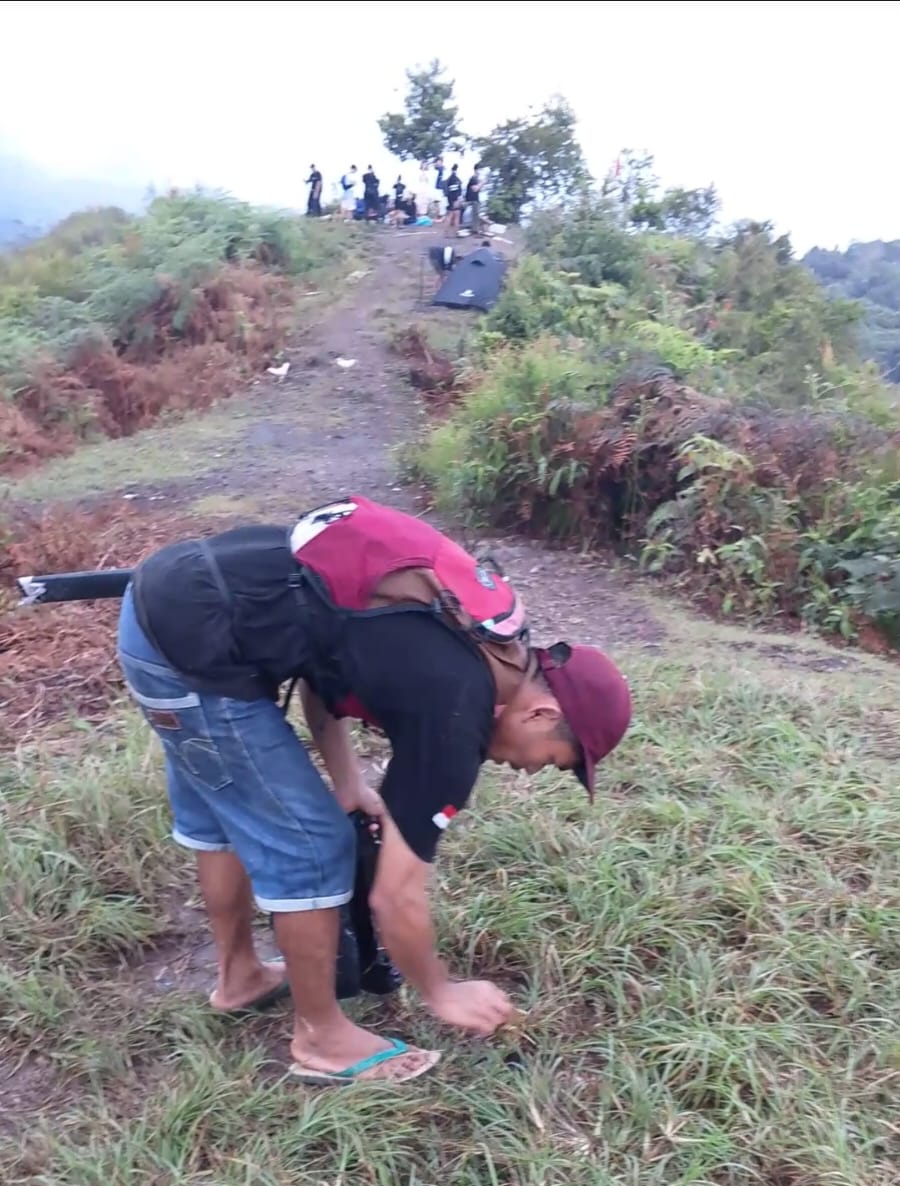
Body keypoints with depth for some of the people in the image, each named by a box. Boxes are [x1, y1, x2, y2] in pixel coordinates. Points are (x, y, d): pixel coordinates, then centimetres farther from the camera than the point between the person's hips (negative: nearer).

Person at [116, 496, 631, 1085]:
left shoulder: (473, 629, 8)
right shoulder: (455, 714, -16)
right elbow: (396, 898, -7)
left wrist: (348, 785, 14)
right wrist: (442, 993, 11)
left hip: (170, 593, 10)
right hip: (192, 642, -10)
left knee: (222, 813, 26)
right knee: (312, 845, 3)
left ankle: (239, 975, 47)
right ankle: (321, 1038, 23)